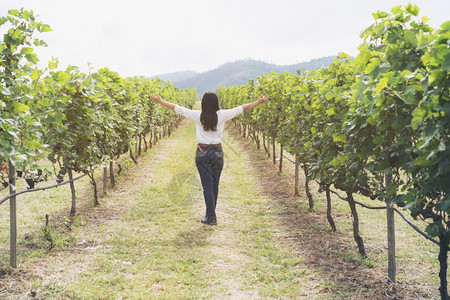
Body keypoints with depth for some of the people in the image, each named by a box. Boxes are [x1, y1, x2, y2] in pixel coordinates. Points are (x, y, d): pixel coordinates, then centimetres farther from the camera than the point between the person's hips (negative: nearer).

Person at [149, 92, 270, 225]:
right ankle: (211, 213, 26)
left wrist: (159, 101, 13)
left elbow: (177, 108, 2)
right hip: (217, 152, 1)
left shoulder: (198, 115, -6)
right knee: (214, 184, 14)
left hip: (202, 152, -1)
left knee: (207, 185, 0)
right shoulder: (222, 115, -4)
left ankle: (211, 217, -3)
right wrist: (258, 102, 18)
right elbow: (242, 108, 6)